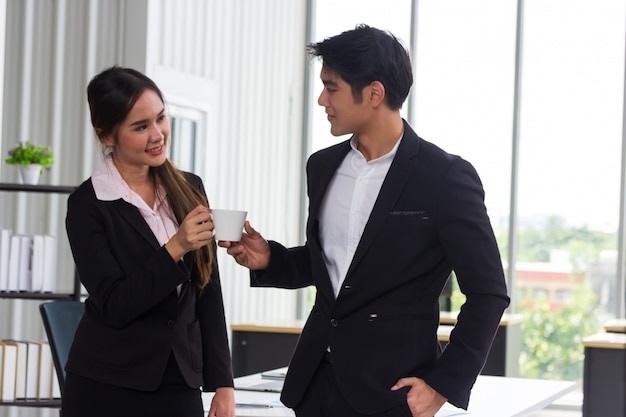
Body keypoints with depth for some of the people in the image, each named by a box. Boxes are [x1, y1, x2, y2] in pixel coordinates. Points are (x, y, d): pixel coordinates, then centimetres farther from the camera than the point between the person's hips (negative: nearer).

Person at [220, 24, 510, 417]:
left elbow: (488, 293, -7)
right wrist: (269, 259, 2)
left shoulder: (446, 177, -10)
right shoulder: (323, 167, 8)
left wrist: (444, 384, -12)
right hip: (316, 381, 5)